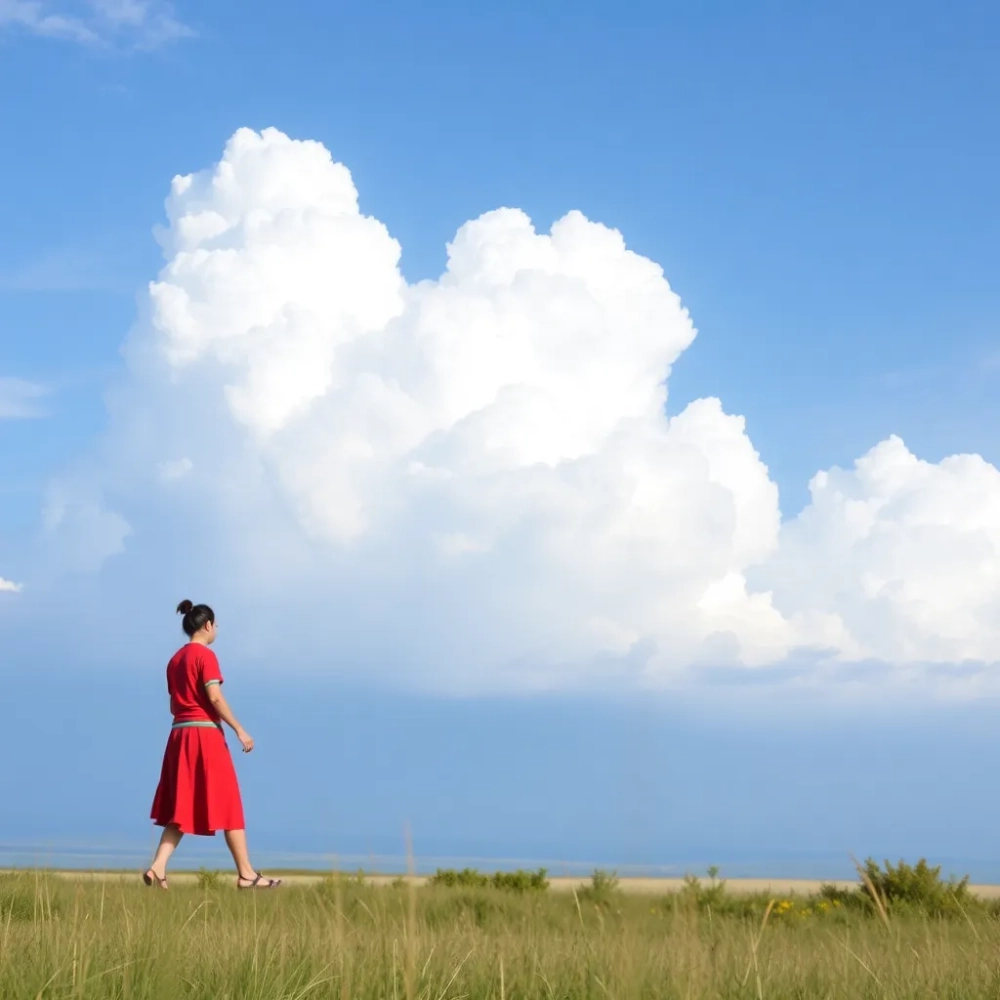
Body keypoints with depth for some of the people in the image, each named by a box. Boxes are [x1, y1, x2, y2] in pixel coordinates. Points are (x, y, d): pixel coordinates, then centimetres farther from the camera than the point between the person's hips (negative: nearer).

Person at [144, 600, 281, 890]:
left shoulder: (175, 660, 15)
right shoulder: (205, 655, -8)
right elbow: (214, 697, -17)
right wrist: (239, 729, -16)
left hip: (179, 735, 8)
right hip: (205, 734, -8)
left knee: (182, 807, 9)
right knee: (228, 804, -1)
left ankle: (158, 867, -6)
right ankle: (246, 873, 3)